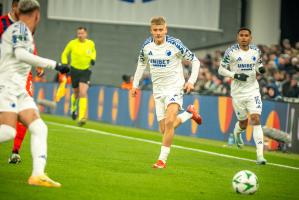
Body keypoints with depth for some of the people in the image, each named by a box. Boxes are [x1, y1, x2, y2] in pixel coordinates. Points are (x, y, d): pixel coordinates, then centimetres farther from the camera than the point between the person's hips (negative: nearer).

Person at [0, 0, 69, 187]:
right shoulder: (19, 28, -6)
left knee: (39, 128, -4)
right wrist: (55, 65, -24)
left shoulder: (21, 31, 21)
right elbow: (21, 55, -22)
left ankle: (38, 174, -13)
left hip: (19, 90, 9)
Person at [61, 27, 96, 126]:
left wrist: (93, 58, 1)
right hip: (75, 70, 0)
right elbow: (64, 54, 8)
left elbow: (93, 52, 21)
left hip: (86, 71, 0)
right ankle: (73, 108, 46)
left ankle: (81, 118, -19)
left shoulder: (91, 43, -2)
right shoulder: (72, 43, -7)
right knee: (76, 93, 12)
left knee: (83, 93, -16)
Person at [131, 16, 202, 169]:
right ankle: (189, 114, 32)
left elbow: (195, 61, -6)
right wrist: (135, 84, 13)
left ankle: (162, 159, -16)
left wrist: (191, 81, -16)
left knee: (169, 122, -24)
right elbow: (141, 64, 18)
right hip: (158, 89, 5)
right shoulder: (147, 46, -2)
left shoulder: (175, 44, -15)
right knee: (164, 130, 5)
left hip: (175, 87, -5)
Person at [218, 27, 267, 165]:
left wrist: (261, 69, -4)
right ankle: (237, 132, 49)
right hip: (238, 92, -1)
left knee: (256, 120, -14)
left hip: (253, 91, 1)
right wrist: (235, 75, -17)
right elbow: (221, 70, -3)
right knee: (243, 123, 8)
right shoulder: (231, 52, -7)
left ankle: (260, 155, -17)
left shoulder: (256, 51, 3)